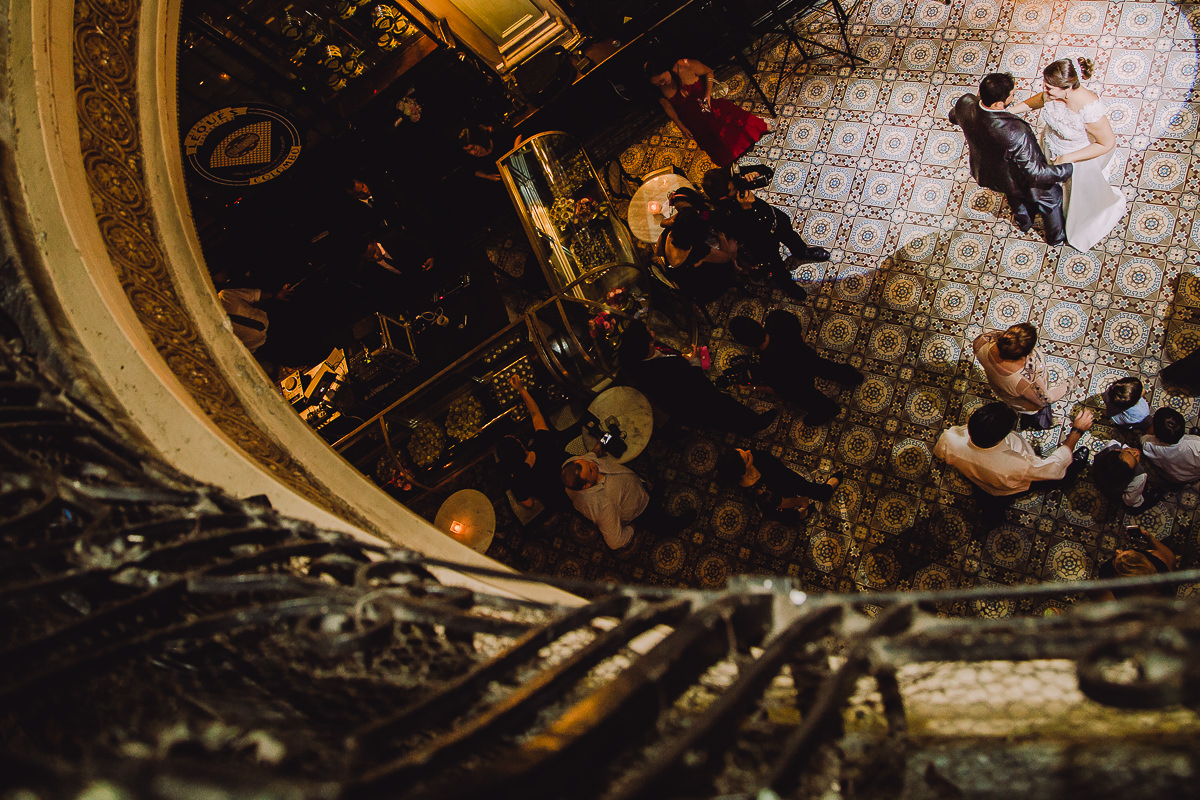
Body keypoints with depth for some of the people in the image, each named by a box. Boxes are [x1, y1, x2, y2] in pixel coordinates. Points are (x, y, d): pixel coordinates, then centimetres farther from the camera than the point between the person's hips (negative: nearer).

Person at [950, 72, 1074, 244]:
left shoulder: (965, 103, -31)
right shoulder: (1017, 133, -46)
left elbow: (953, 117, -2)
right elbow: (1037, 175, -35)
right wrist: (1070, 167, -22)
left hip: (985, 174, 5)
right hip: (1019, 183, -5)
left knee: (1015, 195, 40)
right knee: (1052, 196, 29)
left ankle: (1023, 221, 71)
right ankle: (1056, 236, 57)